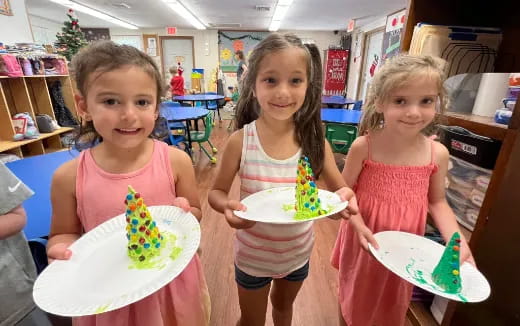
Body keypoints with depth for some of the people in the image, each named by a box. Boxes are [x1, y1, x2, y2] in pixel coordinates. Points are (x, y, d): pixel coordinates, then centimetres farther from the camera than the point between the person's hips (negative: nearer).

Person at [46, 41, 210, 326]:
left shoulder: (176, 161, -18)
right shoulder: (69, 177, -14)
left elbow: (195, 214, -4)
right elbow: (63, 234, 1)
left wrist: (184, 214, -25)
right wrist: (61, 250, -19)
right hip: (108, 293, 1)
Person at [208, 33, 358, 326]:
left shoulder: (315, 140, -16)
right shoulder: (241, 140, -21)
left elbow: (339, 188, -6)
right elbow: (217, 191, -11)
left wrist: (345, 197, -29)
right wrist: (227, 206, -33)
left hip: (298, 252, 2)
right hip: (253, 255, -2)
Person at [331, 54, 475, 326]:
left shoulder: (438, 153, -11)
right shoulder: (363, 146, -20)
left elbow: (437, 202, 0)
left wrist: (457, 241, -12)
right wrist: (359, 225, -26)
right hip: (364, 239, -2)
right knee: (353, 296, 24)